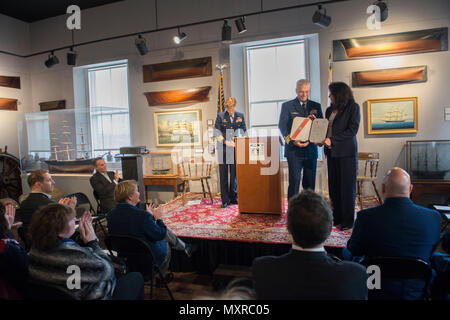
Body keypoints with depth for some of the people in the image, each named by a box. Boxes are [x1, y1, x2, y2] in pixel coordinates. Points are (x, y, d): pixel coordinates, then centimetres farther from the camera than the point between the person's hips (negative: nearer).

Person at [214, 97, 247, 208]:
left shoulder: (240, 116, 11)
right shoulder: (220, 116, 4)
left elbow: (244, 131, 14)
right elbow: (217, 132, -1)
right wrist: (225, 141, -15)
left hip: (236, 149, 2)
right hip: (223, 149, -2)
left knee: (235, 174, 4)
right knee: (223, 175, -1)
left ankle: (234, 198, 17)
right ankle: (225, 200, 5)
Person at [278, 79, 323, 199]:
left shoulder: (316, 106, 13)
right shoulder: (287, 106, 3)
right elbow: (282, 126, -3)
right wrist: (292, 141, -18)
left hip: (311, 150, 4)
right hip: (294, 150, -3)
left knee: (310, 184, 8)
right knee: (294, 182, -6)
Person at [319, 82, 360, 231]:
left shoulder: (353, 107, -2)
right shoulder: (330, 110, 17)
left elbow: (352, 130, -11)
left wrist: (332, 140, -16)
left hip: (346, 152, -6)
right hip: (332, 152, 6)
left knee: (347, 186, 0)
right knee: (333, 186, 6)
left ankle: (348, 221, 9)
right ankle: (337, 218, 15)